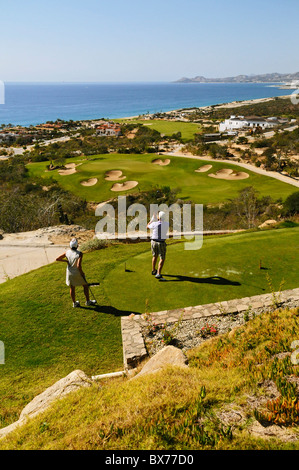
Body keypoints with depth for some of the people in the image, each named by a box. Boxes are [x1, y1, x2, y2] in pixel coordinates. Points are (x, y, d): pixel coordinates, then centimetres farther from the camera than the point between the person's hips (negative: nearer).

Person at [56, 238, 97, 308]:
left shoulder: (67, 252, -9)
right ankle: (88, 301, 28)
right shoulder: (80, 253, -24)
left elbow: (57, 259, -4)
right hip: (77, 273, -4)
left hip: (69, 273, 4)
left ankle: (74, 303, 33)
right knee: (85, 286, 17)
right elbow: (79, 265, -30)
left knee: (72, 288, 18)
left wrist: (66, 260, 6)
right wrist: (82, 273, -14)